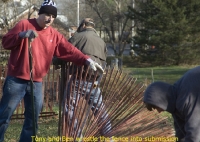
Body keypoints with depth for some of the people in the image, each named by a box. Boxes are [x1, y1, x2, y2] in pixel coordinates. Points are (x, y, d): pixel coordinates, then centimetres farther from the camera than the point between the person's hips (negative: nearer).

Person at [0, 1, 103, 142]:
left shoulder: (54, 35, 9)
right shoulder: (24, 24, -2)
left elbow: (70, 50, 2)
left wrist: (87, 60, -12)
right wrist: (22, 35, -26)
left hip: (36, 83, 5)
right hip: (16, 80, -5)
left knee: (33, 120, 8)